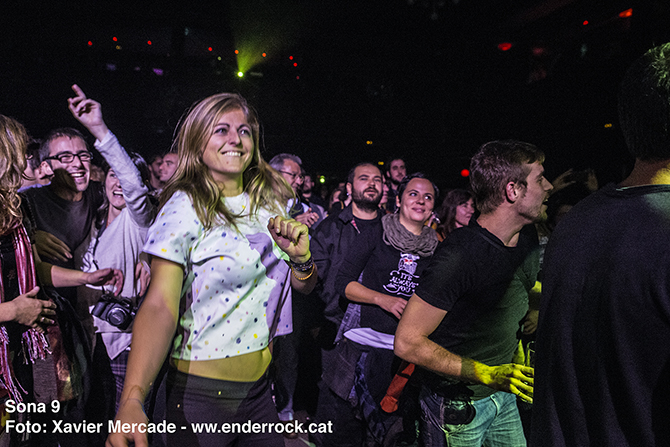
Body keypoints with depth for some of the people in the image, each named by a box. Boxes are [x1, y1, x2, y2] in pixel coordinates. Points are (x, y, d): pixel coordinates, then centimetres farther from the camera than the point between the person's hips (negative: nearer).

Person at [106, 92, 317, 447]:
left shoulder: (269, 201, 4)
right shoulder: (185, 208, -13)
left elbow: (303, 286, 9)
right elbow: (160, 304, -23)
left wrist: (301, 257, -14)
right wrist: (132, 400, -36)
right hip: (202, 394, -5)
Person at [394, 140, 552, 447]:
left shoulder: (528, 238, -2)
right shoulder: (459, 254, -29)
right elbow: (407, 342, -27)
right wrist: (487, 374, -27)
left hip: (504, 396, 7)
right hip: (456, 406, -7)